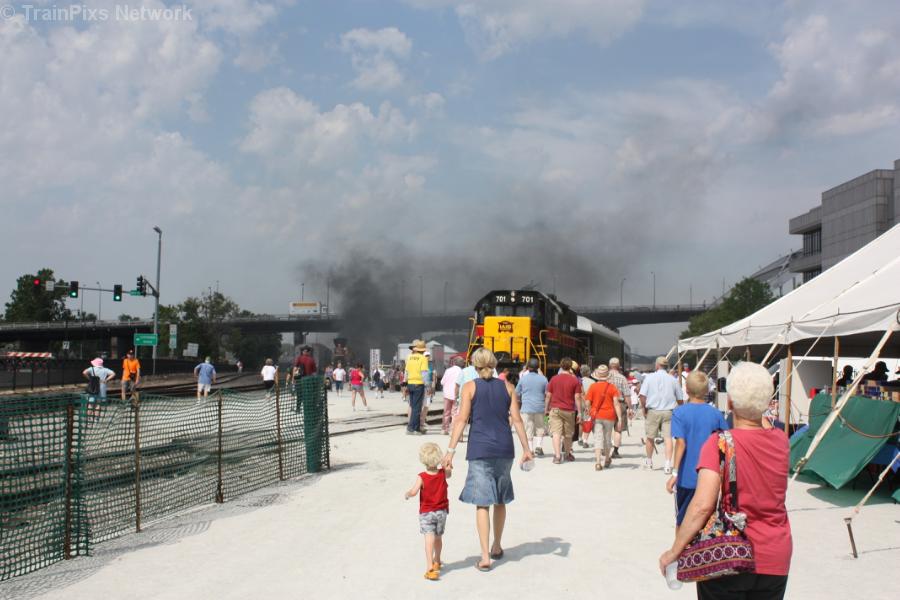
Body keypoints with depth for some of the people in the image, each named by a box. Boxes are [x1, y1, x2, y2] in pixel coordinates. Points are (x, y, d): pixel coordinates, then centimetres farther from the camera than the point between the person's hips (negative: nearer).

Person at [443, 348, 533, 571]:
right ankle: (497, 547, 33)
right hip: (504, 449, 3)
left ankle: (485, 557, -4)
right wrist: (526, 448, 7)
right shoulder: (507, 387, 6)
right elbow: (516, 419, 2)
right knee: (500, 500, 18)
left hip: (480, 450, -3)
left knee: (482, 503, 0)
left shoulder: (470, 387, -2)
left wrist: (451, 450, -9)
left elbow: (462, 420, -9)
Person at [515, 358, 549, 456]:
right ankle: (538, 446, 1)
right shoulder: (543, 379, -1)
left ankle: (530, 450, 2)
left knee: (528, 430, 3)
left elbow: (517, 394, 7)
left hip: (526, 408, -1)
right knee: (540, 428, 14)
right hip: (539, 408, 1)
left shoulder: (523, 378, -2)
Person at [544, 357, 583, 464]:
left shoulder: (554, 379, 2)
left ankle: (557, 455, -16)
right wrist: (579, 412, 0)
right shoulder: (575, 380, -2)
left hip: (555, 409, 0)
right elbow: (577, 397, -4)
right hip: (569, 410, 0)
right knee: (568, 434, 14)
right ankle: (568, 454, 30)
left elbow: (548, 395, 4)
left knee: (556, 433, -4)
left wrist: (546, 409, 13)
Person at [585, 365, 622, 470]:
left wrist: (591, 413, 13)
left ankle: (598, 462, -16)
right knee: (607, 438, 17)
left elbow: (587, 402, -5)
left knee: (598, 438, -1)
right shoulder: (612, 387, -3)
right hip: (609, 416, 1)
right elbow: (616, 403, -9)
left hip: (596, 416, -1)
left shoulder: (593, 387, -3)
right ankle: (607, 460, 34)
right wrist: (620, 418, -10)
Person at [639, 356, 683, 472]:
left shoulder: (649, 377, -2)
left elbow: (643, 395, -9)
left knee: (650, 437, 13)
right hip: (668, 412, 1)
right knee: (668, 437, 0)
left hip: (653, 411, -1)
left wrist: (644, 408, 4)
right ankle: (668, 465, -8)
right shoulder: (673, 380, 4)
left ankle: (649, 461, 29)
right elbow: (680, 399, 9)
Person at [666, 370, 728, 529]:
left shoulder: (680, 412, -10)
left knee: (682, 521, 11)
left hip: (687, 476, -2)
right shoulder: (715, 413, 0)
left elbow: (681, 443, -18)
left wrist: (675, 473, -18)